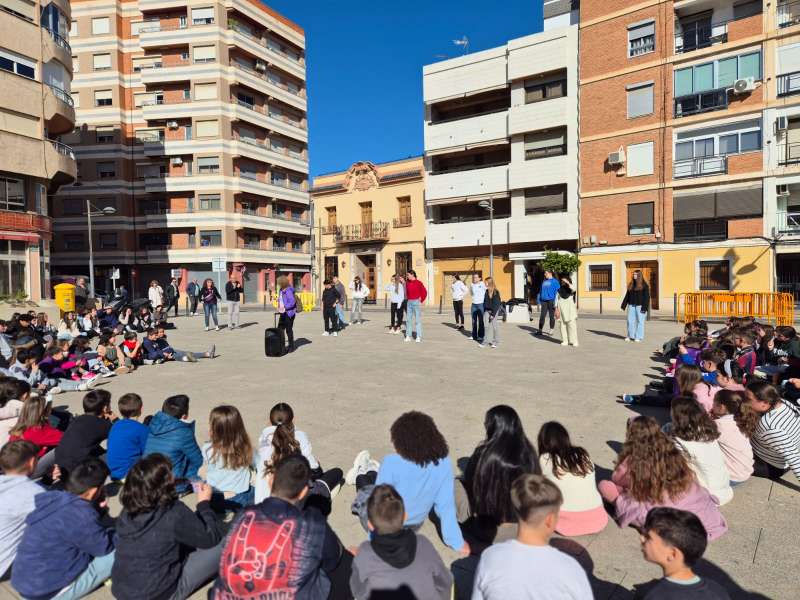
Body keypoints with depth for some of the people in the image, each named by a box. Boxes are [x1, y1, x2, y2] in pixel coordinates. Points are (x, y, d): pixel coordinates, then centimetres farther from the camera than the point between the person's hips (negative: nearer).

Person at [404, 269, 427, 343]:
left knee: (418, 320, -3)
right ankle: (408, 336, 12)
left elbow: (424, 292, -6)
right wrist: (407, 298, 10)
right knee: (408, 320, 5)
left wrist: (420, 300, -4)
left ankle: (419, 337, 1)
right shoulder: (407, 283, 8)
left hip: (416, 303, -6)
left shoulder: (418, 282, -9)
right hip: (409, 303, 6)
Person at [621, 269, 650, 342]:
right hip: (631, 306, 5)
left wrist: (644, 308, -15)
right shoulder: (631, 285, 13)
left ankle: (638, 337, 7)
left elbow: (647, 297, -8)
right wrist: (624, 305, 10)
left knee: (640, 321, 1)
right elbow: (627, 296, 15)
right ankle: (630, 336, 13)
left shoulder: (644, 285, -4)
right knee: (630, 321, 5)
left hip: (640, 306, -5)